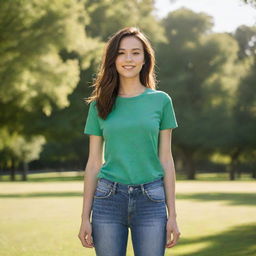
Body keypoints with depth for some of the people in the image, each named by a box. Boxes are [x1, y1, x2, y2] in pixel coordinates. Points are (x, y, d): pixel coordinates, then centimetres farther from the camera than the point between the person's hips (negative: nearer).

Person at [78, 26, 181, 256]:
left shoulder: (161, 101, 4)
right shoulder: (99, 105, 6)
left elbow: (166, 159, 5)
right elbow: (93, 162, 7)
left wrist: (172, 215, 1)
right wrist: (85, 217, 3)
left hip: (150, 201, 0)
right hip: (108, 200, 1)